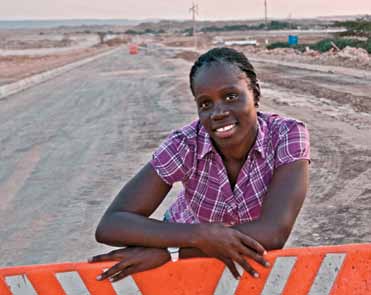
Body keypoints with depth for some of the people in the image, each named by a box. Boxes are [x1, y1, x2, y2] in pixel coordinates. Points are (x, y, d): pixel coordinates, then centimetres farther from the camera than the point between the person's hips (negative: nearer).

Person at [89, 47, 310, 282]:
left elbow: (274, 233, -31)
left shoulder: (289, 136, -21)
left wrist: (168, 251, -32)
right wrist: (202, 235, -38)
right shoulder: (185, 145, -21)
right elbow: (110, 225, -26)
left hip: (249, 265, 0)